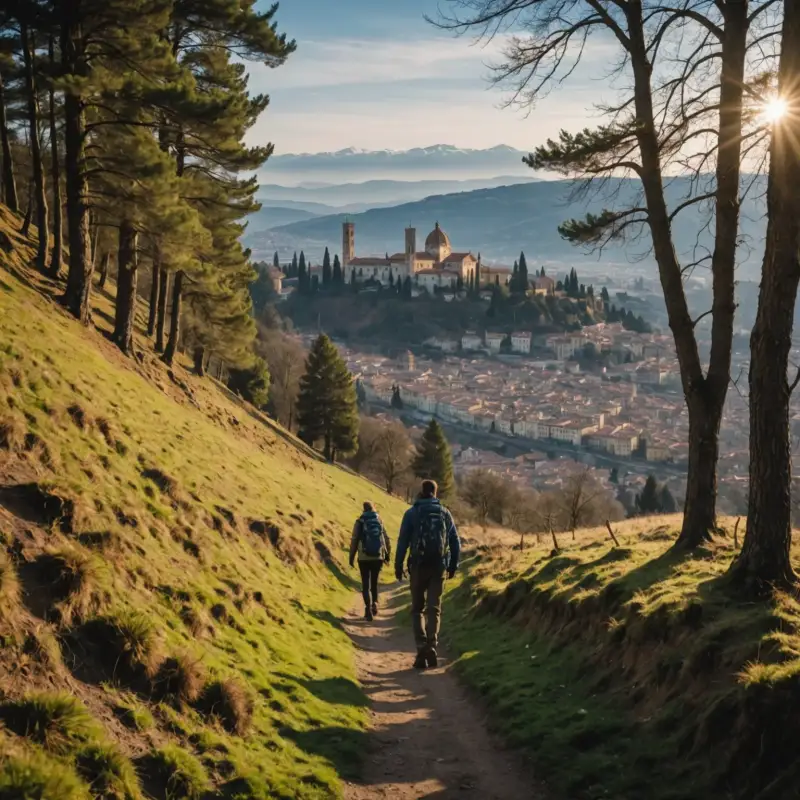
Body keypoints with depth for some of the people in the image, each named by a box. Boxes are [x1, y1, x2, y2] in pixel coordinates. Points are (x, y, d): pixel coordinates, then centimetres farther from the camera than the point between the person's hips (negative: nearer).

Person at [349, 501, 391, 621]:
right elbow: (386, 539, 4)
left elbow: (354, 540, -4)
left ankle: (368, 608, -9)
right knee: (374, 582, 21)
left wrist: (351, 557, 3)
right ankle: (374, 604, 13)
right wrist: (387, 555, 14)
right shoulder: (380, 521, 5)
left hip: (364, 558, -2)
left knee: (366, 584, 3)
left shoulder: (360, 522, -2)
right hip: (378, 557, 2)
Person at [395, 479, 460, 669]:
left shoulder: (411, 513, -2)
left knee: (417, 608, 9)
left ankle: (422, 647, -6)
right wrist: (453, 565, 16)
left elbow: (403, 541, -6)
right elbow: (455, 542, 7)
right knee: (434, 608, 7)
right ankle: (432, 646, -12)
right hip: (439, 567, 1)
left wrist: (398, 565, 0)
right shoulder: (444, 513, 6)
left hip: (418, 565, -1)